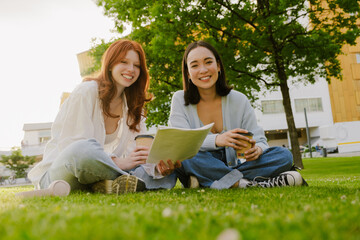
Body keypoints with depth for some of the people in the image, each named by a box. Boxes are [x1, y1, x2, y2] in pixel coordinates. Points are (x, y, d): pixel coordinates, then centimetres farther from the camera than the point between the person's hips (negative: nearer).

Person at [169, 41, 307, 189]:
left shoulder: (239, 101, 3)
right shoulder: (180, 100, -2)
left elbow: (260, 141, 2)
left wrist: (257, 149, -24)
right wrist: (216, 140, -33)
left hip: (231, 167, 3)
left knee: (284, 156, -15)